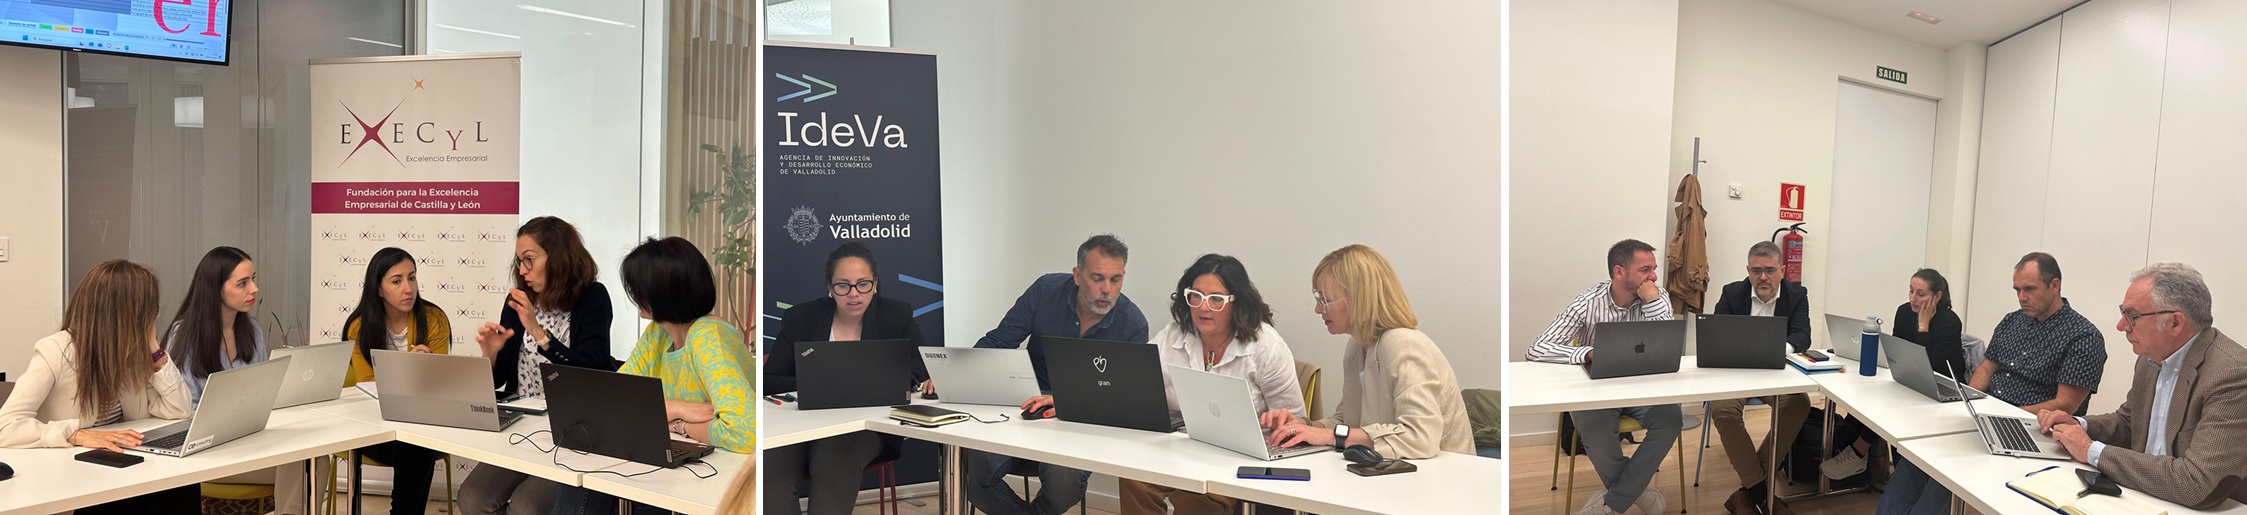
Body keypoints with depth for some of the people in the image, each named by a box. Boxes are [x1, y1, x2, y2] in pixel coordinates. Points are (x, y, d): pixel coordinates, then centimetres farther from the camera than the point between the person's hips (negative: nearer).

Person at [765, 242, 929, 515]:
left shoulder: (897, 316, 7)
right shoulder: (800, 318, 8)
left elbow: (924, 374, 1)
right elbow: (768, 380, 5)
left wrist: (869, 386, -15)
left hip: (867, 425, -1)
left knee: (833, 461, -37)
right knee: (770, 468, -32)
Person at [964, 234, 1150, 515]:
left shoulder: (1133, 324, -9)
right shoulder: (1046, 291, -5)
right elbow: (997, 342, -1)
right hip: (1024, 411, 2)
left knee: (1063, 481, -31)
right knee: (972, 472, -22)